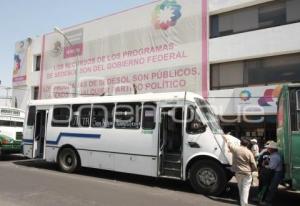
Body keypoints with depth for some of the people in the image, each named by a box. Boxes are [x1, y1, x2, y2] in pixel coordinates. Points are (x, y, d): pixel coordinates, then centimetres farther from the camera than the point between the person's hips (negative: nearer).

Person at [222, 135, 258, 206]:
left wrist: (225, 136, 27)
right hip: (247, 173, -3)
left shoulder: (235, 148, -8)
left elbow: (228, 142, 9)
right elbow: (254, 165, -8)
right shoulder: (249, 153, -11)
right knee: (245, 188, 4)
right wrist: (252, 170, 14)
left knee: (240, 187, 20)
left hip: (238, 172, 3)